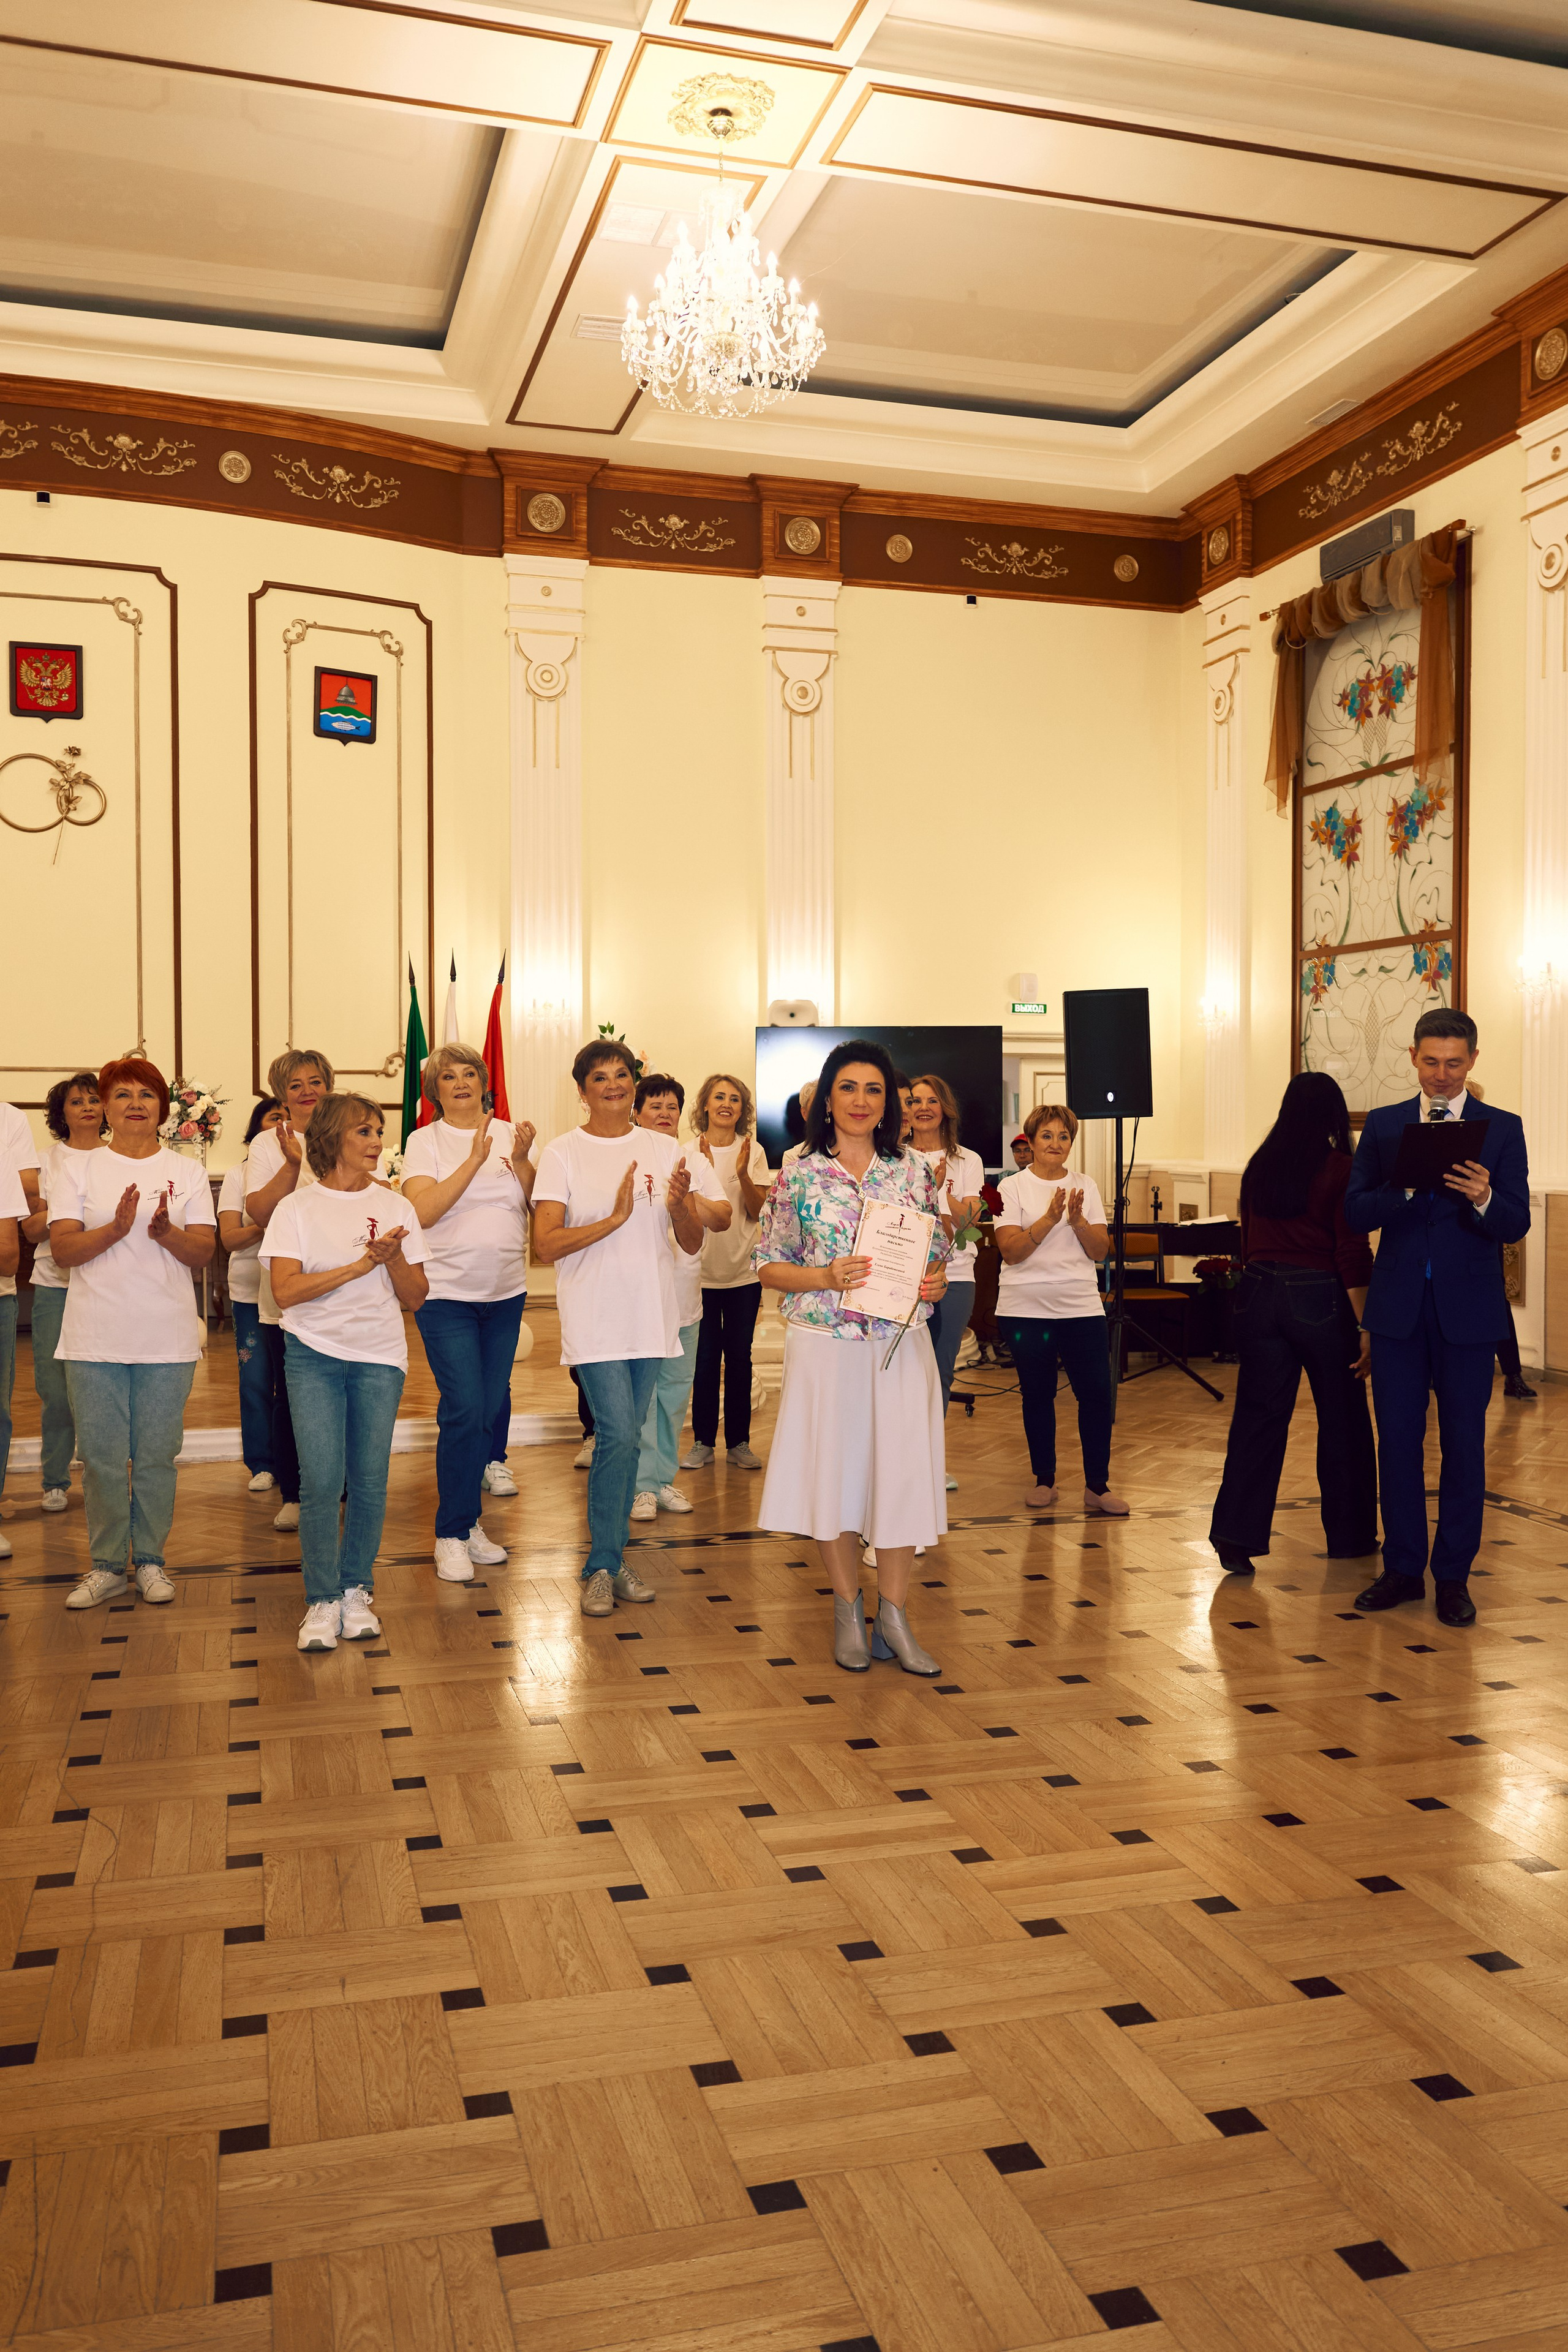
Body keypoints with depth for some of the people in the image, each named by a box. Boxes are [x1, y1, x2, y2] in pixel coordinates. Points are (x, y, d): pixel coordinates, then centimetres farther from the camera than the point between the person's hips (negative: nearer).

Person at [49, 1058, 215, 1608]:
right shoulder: (79, 1170, 6)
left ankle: (150, 1561, 18)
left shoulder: (187, 1172, 8)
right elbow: (62, 1249, -4)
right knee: (101, 1456, 3)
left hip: (167, 1338, 1)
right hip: (95, 1339, 0)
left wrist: (165, 1231, -18)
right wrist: (116, 1229, -21)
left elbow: (203, 1253, 2)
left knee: (156, 1457, 5)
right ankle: (106, 1566, 16)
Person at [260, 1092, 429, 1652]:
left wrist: (394, 1258, -12)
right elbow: (285, 1290, -13)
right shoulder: (297, 1208, 0)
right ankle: (322, 1600, 3)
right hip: (314, 1354, -2)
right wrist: (361, 1265, -16)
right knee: (321, 1480, -9)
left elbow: (416, 1297, 7)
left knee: (369, 1480, 3)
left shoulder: (395, 1207, 7)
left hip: (380, 1358, 2)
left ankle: (355, 1591, 19)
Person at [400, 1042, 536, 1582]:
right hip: (446, 1292, -4)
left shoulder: (510, 1134, 6)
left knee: (489, 1406, 10)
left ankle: (468, 1521, 24)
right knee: (464, 1410, -11)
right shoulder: (424, 1141, -2)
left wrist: (522, 1162, -16)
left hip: (506, 1293, 4)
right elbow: (422, 1211, -16)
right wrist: (475, 1160, -20)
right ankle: (452, 1536, 2)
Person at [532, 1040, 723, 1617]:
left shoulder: (665, 1150, 7)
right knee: (618, 1436, -12)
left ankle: (613, 1559, 23)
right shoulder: (562, 1154, -3)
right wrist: (615, 1217, -21)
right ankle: (602, 1567, 3)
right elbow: (546, 1245, -12)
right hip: (594, 1318, -4)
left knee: (626, 1439, 11)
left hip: (651, 1317, 4)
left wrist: (680, 1204, -14)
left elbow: (693, 1245, 7)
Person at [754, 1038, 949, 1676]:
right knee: (832, 1469, 6)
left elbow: (937, 1256, 12)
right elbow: (769, 1265, 1)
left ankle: (894, 1615, 15)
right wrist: (826, 1277, -16)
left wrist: (934, 1282, -10)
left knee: (900, 1470, 1)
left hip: (900, 1345, 1)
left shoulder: (914, 1173, 5)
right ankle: (848, 1612, 24)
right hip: (825, 1344, -1)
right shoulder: (800, 1176, 0)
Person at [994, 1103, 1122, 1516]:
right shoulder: (1013, 1187, 0)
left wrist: (1078, 1220, -14)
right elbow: (1010, 1250, -10)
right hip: (1026, 1308, -2)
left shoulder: (1086, 1186, 9)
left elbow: (1100, 1250, 3)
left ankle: (1097, 1486, 4)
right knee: (1037, 1395, 6)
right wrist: (1049, 1220, -21)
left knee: (1097, 1393, -5)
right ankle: (1044, 1480, 20)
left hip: (1082, 1307, 2)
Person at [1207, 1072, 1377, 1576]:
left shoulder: (1260, 1166, 5)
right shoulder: (1340, 1169, -9)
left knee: (1258, 1415, 5)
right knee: (1342, 1420, 11)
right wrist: (1366, 1327, -9)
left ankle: (1236, 1533, -4)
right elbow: (1352, 1254, -12)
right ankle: (1349, 1535, 22)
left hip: (1260, 1295, 4)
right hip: (1320, 1299, -4)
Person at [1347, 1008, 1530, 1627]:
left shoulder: (1502, 1129, 1)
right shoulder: (1383, 1125, 6)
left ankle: (1453, 1576, 16)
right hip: (1398, 1307, 2)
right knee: (1397, 1440, 7)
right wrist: (1407, 1185, -20)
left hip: (1468, 1309, -1)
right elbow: (1355, 1214, -3)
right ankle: (1403, 1568, 20)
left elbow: (1516, 1226, -6)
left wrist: (1483, 1198, -27)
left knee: (1464, 1445, 5)